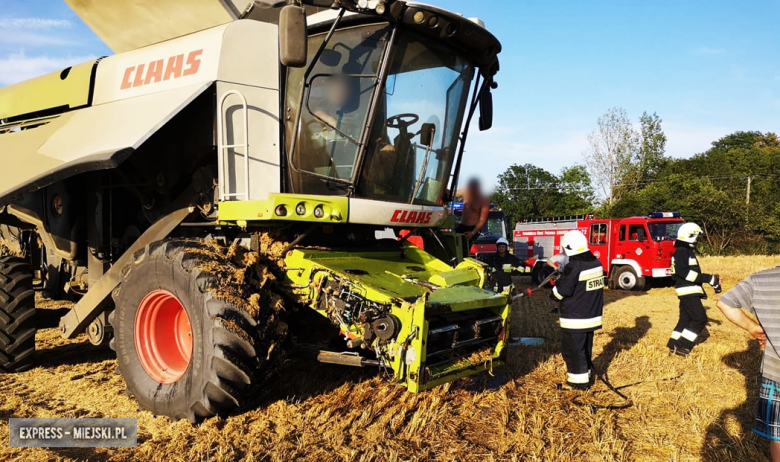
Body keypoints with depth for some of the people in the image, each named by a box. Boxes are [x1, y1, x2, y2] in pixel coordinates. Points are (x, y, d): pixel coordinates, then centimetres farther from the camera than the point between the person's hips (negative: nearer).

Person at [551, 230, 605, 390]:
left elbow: (561, 292, -19)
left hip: (575, 318, -8)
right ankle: (587, 374, 30)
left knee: (573, 349, 3)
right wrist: (564, 279, 13)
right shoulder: (596, 262, 5)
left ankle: (579, 380, 8)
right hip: (592, 314, 8)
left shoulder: (573, 267, -22)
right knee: (586, 347, 20)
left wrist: (556, 285, 2)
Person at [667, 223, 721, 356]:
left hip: (690, 292, 10)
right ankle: (681, 346, -6)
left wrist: (711, 279, 14)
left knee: (685, 319, 12)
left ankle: (673, 346, 15)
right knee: (700, 319, -9)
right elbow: (684, 272, -23)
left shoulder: (688, 251, 20)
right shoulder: (681, 251, -13)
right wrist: (708, 278, -22)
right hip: (688, 292, -10)